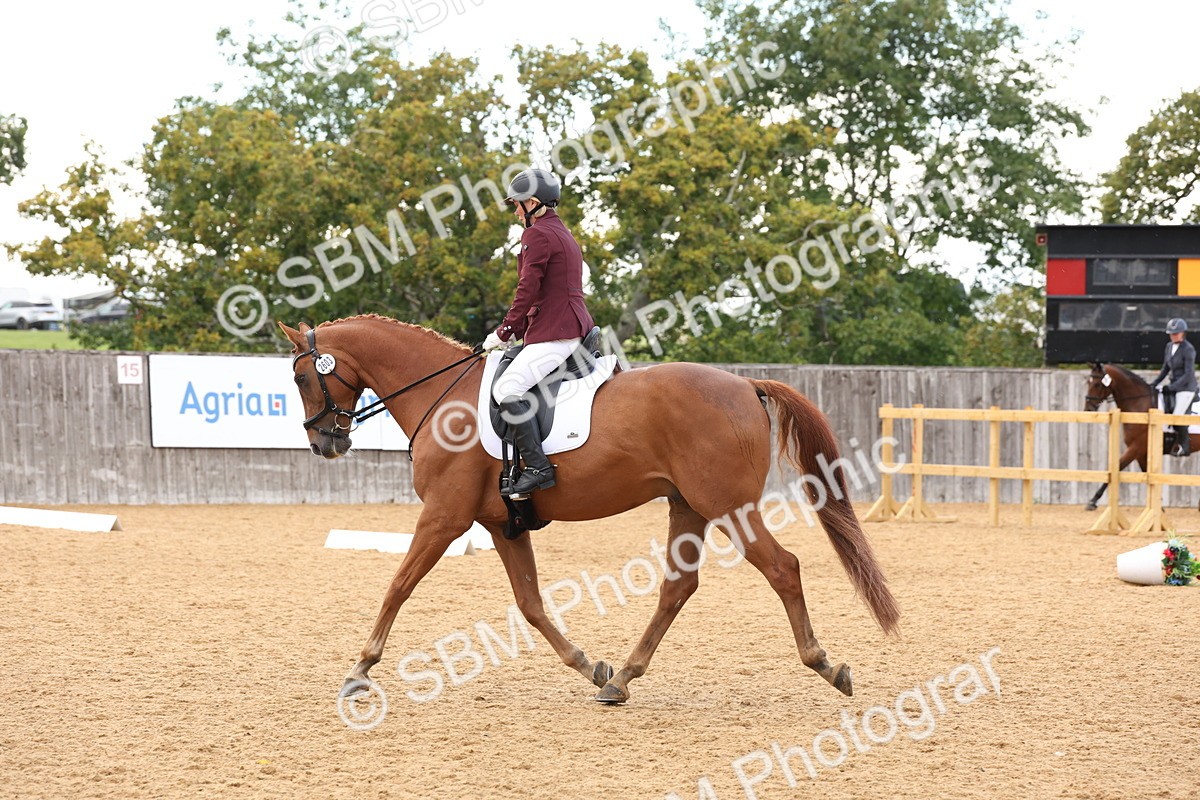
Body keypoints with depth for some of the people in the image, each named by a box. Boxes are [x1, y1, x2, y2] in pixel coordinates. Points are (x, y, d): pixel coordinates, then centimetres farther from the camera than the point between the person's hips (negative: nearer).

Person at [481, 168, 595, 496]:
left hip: (554, 334, -11)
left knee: (507, 389, -19)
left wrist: (503, 333, -6)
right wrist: (517, 331, 19)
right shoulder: (563, 235, 22)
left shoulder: (537, 235, -9)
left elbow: (528, 291, -14)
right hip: (575, 328, 11)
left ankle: (537, 467, -27)